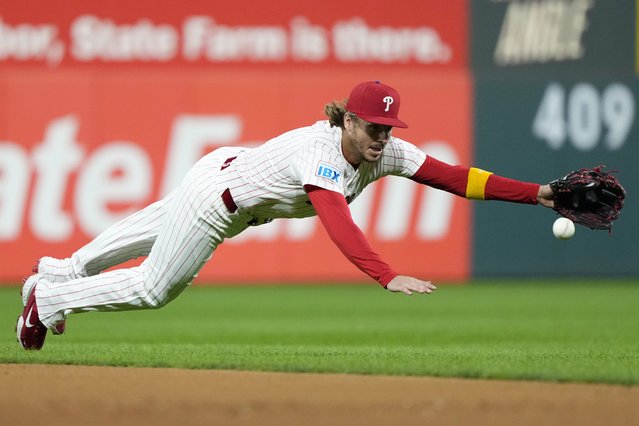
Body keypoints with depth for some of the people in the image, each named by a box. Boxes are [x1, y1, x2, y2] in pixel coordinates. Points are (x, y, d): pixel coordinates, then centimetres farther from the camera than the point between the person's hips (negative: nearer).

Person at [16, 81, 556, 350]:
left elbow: (453, 176, -24)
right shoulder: (322, 153, -41)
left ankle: (60, 272, 49)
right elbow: (339, 223, -55)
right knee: (152, 289, 5)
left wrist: (536, 193, -33)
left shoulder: (387, 153, -18)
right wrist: (389, 277, -68)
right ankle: (48, 298, 25)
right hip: (216, 191, -8)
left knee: (152, 235, 28)